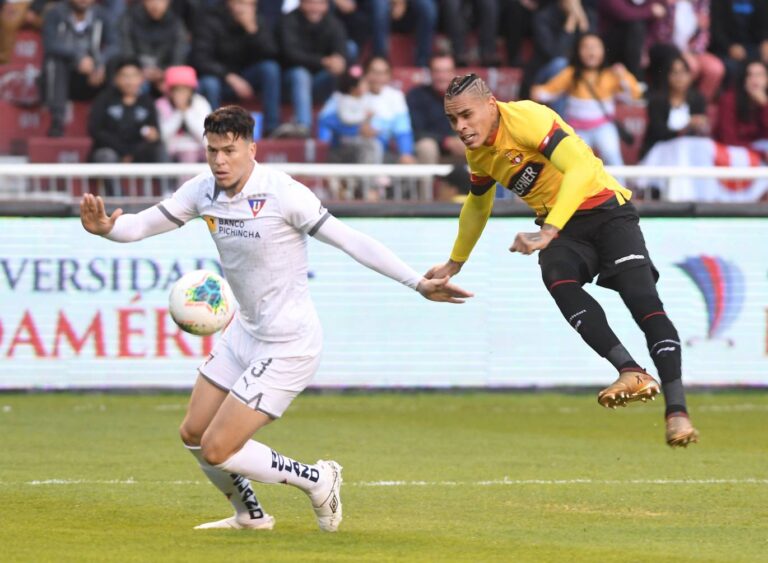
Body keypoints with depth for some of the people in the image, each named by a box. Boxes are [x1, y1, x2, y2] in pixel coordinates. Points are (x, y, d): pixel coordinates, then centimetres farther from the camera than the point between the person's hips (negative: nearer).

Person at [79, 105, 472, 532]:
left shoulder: (282, 193, -22)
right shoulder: (203, 191, -3)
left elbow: (349, 240, -20)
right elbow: (142, 225, 2)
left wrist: (418, 283, -23)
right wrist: (105, 228, -22)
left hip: (287, 345, -8)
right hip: (245, 332, 8)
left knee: (217, 450, -11)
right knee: (193, 434, 15)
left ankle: (316, 480, 10)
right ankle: (250, 516, 37)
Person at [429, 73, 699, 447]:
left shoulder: (526, 118, -21)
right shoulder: (478, 153, 5)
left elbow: (582, 168, -34)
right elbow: (477, 205, 27)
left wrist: (548, 232, -42)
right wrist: (454, 264, 34)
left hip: (606, 209, -6)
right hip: (560, 227, 6)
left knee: (642, 299, -24)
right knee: (558, 280, -30)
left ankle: (677, 411, -28)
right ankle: (631, 373, -39)